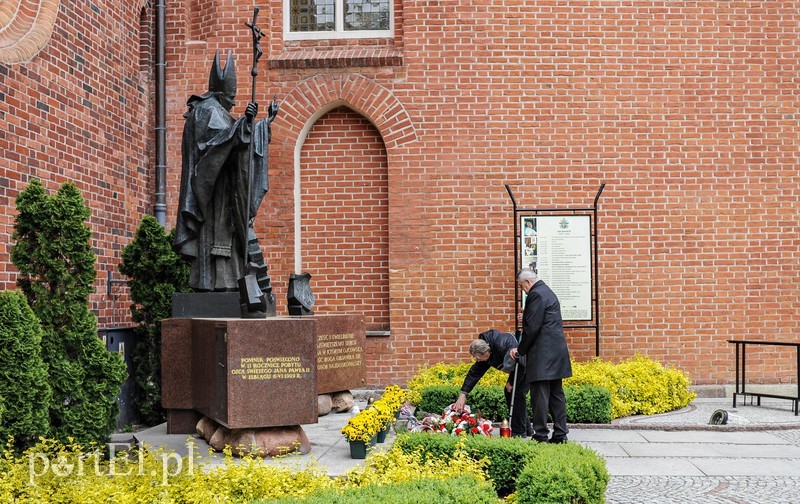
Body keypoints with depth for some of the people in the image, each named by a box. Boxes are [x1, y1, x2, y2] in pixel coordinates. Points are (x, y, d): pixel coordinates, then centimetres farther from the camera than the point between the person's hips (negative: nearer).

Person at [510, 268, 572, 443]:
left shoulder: (536, 295, -12)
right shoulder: (547, 292, 20)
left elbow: (532, 328, -17)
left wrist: (520, 350, -6)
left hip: (542, 354, -10)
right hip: (556, 351, 10)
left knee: (539, 395, -5)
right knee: (556, 394, 11)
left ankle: (541, 435, -3)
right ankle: (560, 434, 14)